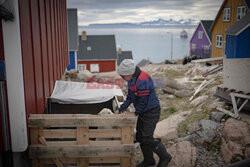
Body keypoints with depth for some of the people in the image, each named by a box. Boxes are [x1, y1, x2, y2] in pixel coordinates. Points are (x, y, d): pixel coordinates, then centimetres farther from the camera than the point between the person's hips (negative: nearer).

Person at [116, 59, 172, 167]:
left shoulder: (143, 81, -29)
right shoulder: (131, 79, 2)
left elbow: (143, 102, -23)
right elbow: (130, 98, 11)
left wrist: (136, 113, -7)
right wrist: (120, 109, 7)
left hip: (151, 112, -9)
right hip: (143, 112, 10)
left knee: (147, 138, -8)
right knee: (140, 136, 13)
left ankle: (165, 157, 14)